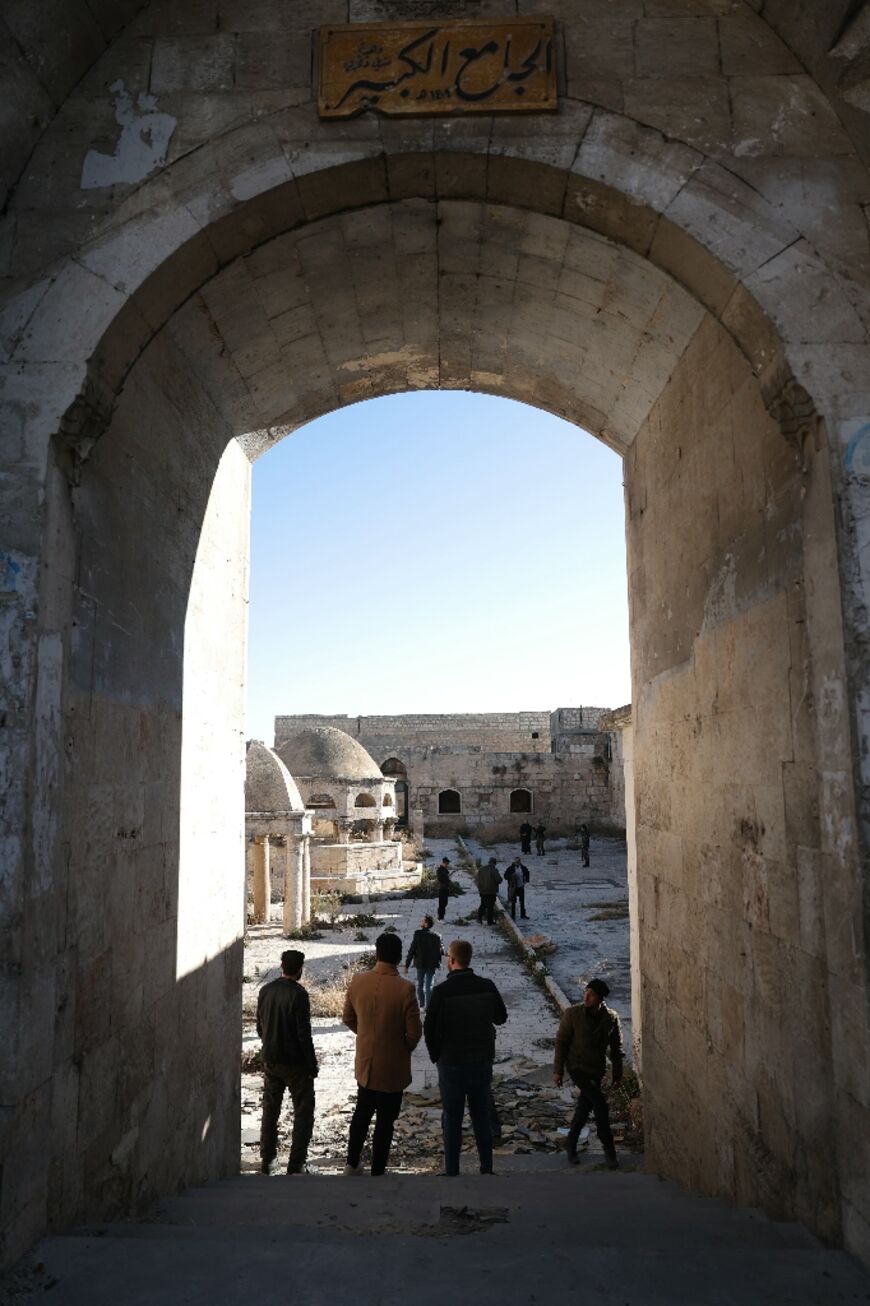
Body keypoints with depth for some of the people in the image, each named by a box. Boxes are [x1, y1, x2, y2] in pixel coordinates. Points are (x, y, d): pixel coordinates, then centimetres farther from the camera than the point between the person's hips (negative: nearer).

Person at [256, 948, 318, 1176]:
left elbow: (259, 1026, 10)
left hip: (270, 1061, 6)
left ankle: (267, 1161, 22)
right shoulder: (298, 994, -18)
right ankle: (296, 1163, 6)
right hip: (295, 1063, -6)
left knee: (270, 1111, 17)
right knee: (303, 1112, 7)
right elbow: (304, 1033, -18)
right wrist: (312, 1064, -9)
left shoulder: (265, 991, 1)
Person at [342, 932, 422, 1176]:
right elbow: (414, 1032, -17)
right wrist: (404, 1050, 2)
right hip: (392, 1067, -4)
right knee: (385, 1121, 12)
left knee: (362, 1112, 24)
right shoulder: (404, 988, -23)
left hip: (364, 1064, 5)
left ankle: (352, 1164, 36)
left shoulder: (357, 982, -10)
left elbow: (348, 1018, 4)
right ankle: (377, 1171, 22)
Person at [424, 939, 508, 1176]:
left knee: (452, 1119, 9)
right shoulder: (487, 987, -7)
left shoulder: (441, 991, -18)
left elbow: (429, 1029, -11)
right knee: (482, 1116, 16)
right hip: (483, 1062, 4)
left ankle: (451, 1171, 16)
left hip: (451, 1064, -3)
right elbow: (501, 1017, 9)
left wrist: (436, 1056, 5)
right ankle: (486, 1168, 23)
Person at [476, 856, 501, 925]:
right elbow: (499, 880, -15)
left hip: (482, 891, 5)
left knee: (483, 905, 18)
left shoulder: (481, 869, 4)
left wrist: (479, 888, 16)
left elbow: (478, 880, 8)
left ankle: (479, 918, 8)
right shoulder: (494, 870, -15)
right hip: (491, 891, -5)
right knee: (490, 906, 5)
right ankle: (489, 921, 9)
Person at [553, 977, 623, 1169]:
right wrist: (558, 1070, -8)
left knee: (585, 1106, 11)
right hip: (577, 1066, -4)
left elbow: (616, 1047, 7)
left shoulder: (611, 1018, -7)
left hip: (597, 1070, 4)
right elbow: (561, 1042, -9)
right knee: (600, 1103, -17)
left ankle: (571, 1143, 32)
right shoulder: (572, 1014, -16)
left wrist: (617, 1072, 10)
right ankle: (608, 1147, -1)